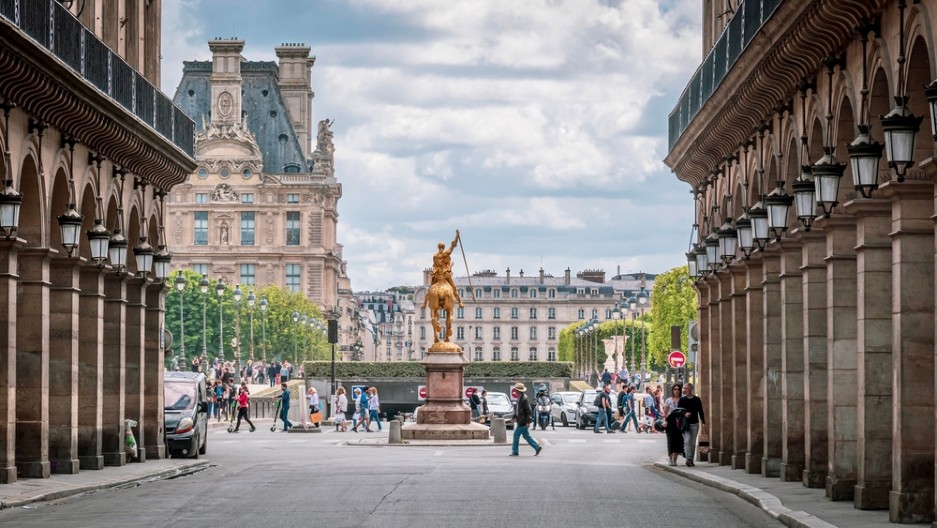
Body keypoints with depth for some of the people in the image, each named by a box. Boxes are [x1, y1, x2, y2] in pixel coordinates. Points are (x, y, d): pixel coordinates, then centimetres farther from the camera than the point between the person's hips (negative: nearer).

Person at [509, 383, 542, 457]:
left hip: (523, 422, -10)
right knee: (526, 436, 14)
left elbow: (528, 411, -19)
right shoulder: (519, 399, 12)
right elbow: (517, 410, 23)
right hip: (520, 421, 10)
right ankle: (537, 447, 19)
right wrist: (515, 417, 14)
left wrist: (528, 422, -21)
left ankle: (515, 451, 1)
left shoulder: (524, 399, -17)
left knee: (516, 435, -6)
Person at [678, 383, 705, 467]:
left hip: (694, 424, 1)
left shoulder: (697, 400, 4)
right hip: (685, 424, -1)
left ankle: (691, 460, 13)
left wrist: (703, 422, 5)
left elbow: (700, 412, 9)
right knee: (687, 441, -14)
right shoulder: (682, 400, 4)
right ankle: (688, 458, -21)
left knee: (693, 443, 5)